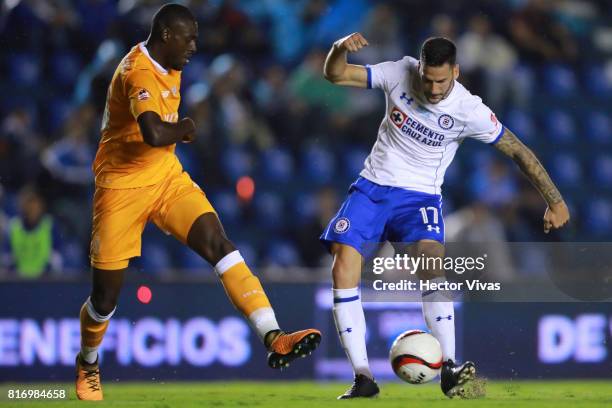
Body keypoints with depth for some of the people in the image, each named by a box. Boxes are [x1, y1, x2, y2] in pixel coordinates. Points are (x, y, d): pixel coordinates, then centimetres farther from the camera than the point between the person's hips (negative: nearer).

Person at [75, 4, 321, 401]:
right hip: (123, 186, -7)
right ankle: (88, 365, 34)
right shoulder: (139, 73, -24)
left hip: (166, 176, 7)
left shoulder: (169, 66, 6)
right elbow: (155, 134, -41)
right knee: (107, 294, 3)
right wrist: (185, 129, -21)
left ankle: (273, 338, -31)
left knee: (218, 244, -18)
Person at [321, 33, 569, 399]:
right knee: (344, 265, -19)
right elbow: (335, 75, -6)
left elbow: (517, 150, -6)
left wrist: (555, 200, -6)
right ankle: (363, 378, -18)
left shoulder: (468, 110, -14)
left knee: (431, 260, -31)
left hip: (420, 197, -2)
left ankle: (449, 369, -33)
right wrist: (340, 49, -29)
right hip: (372, 188, 2)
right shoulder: (400, 73, -9)